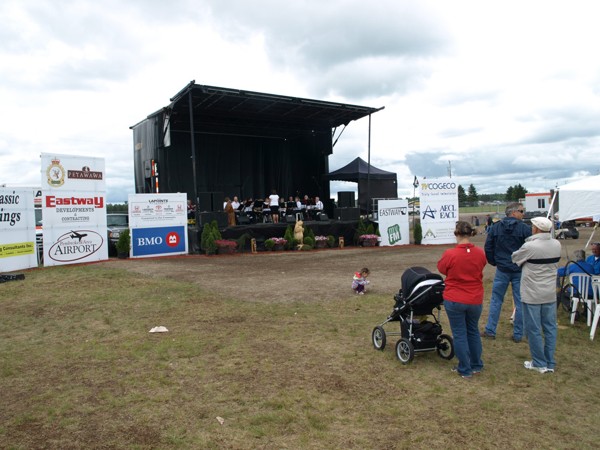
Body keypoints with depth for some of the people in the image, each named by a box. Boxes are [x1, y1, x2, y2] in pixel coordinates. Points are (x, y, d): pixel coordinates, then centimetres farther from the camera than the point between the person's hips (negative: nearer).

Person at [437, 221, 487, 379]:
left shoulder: (450, 254, -19)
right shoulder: (480, 253, -7)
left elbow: (441, 268, -1)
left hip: (454, 300, -4)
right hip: (475, 300, 4)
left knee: (459, 334, 8)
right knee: (473, 331, 21)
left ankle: (465, 369, 16)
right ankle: (476, 365, 32)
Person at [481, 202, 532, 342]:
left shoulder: (495, 227, 0)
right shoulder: (525, 228, -10)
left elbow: (488, 248, 2)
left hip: (502, 269, 2)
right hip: (520, 270, -2)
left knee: (496, 300, 12)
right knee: (520, 302, 8)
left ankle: (490, 331, 15)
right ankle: (518, 334, 14)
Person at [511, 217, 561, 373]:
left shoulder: (530, 246, -18)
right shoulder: (556, 244, 0)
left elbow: (514, 258, -2)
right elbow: (556, 264, 12)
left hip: (532, 295, -6)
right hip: (550, 294, 6)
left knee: (534, 329, 5)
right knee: (550, 327, 12)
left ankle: (540, 363, 14)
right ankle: (550, 363, 20)